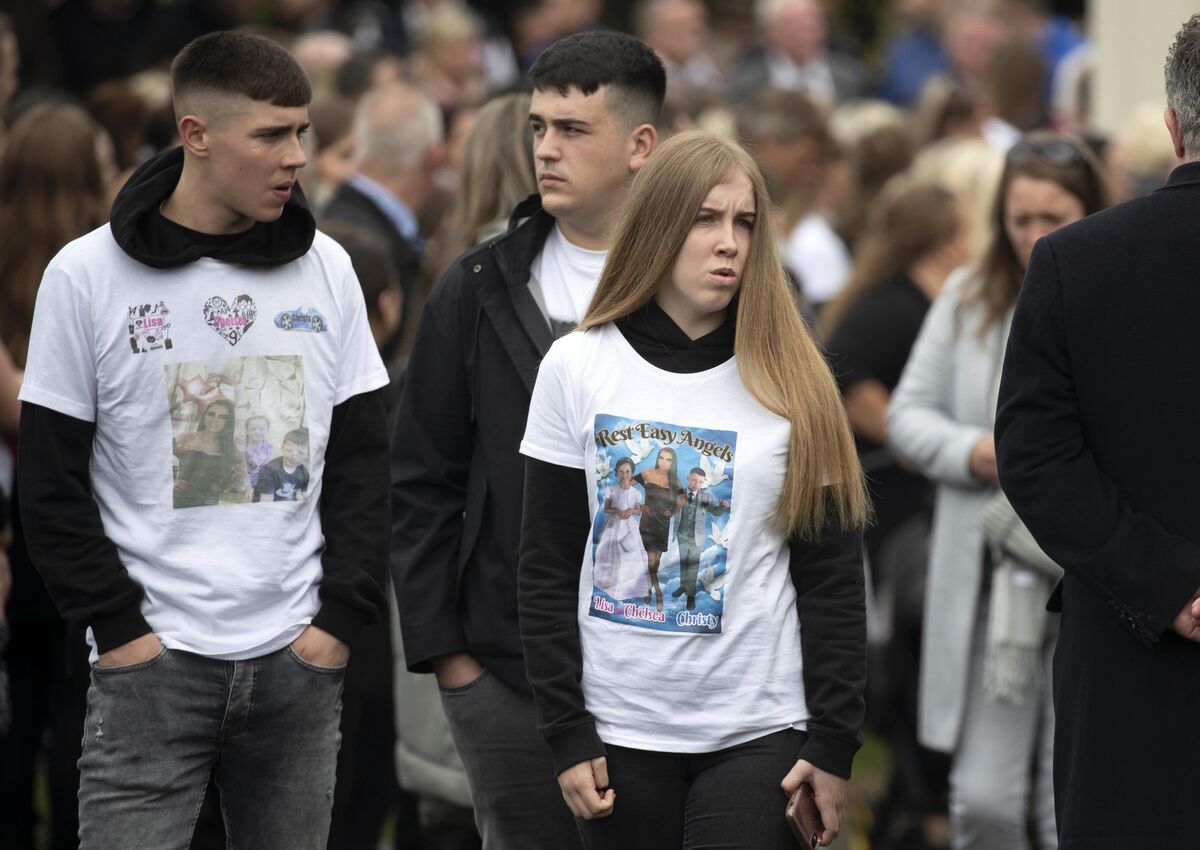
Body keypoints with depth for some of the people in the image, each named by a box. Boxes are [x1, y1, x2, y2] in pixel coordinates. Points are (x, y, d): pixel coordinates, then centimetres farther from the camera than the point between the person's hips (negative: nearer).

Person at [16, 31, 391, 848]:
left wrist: (342, 617, -1)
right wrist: (118, 626, -8)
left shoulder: (325, 269, 6)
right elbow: (52, 483, -1)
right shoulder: (86, 277, -4)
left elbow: (363, 461, 9)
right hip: (150, 665, -3)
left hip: (299, 660, 3)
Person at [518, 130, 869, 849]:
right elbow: (548, 570, 2)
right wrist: (567, 734, -3)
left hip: (760, 735, -1)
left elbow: (832, 578, 1)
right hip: (619, 733, 1)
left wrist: (834, 744, -4)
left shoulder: (795, 383, 1)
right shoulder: (576, 369, 1)